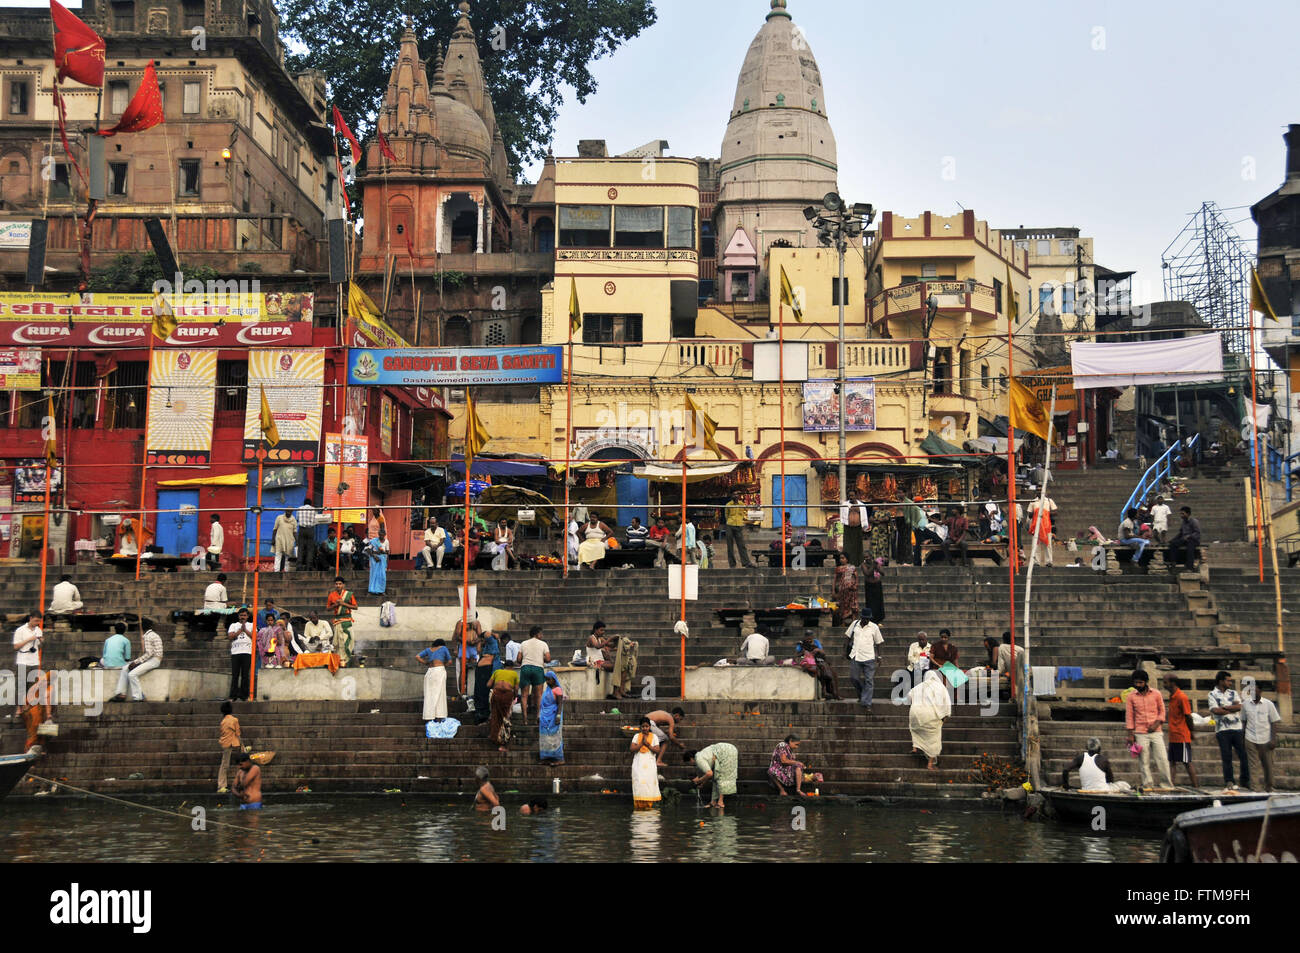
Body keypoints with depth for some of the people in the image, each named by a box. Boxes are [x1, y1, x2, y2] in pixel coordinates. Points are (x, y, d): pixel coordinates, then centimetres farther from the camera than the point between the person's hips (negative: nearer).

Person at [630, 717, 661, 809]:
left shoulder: (654, 736, 8)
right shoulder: (636, 736, 9)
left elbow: (657, 751, 0)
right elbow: (631, 749, -2)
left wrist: (648, 744, -11)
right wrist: (641, 743, -11)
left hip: (650, 764, 0)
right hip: (638, 763, 0)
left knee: (649, 783, -9)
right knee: (639, 783, -11)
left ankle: (648, 805, -4)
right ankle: (639, 805, -8)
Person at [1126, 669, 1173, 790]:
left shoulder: (1156, 694, 3)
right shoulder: (1131, 696, 2)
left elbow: (1162, 711, 9)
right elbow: (1129, 716, 4)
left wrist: (1156, 724, -8)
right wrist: (1130, 734, 0)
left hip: (1156, 732, 0)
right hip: (1140, 733, 0)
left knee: (1162, 758, -4)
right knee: (1144, 761, 0)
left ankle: (1166, 784, 5)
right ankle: (1147, 785, 7)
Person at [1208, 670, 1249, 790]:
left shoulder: (1233, 693, 15)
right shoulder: (1212, 694, 4)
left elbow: (1239, 706, -2)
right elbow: (1215, 710, -11)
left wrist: (1224, 707, -9)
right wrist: (1233, 709, -4)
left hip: (1237, 728, 3)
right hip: (1222, 730, -3)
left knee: (1243, 755, 0)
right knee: (1226, 757, -1)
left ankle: (1246, 780, 11)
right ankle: (1229, 782, 6)